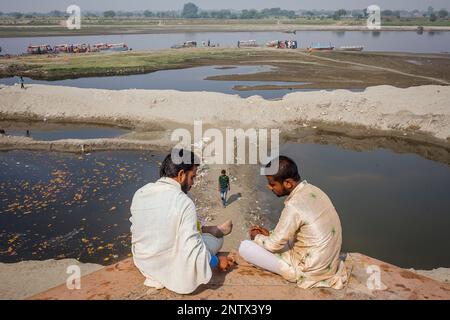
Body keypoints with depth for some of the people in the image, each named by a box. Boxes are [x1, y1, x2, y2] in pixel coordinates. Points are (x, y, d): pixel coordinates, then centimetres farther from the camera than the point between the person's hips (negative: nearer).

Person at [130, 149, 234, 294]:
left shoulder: (139, 194, -7)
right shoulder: (184, 202, -26)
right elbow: (192, 251, -25)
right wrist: (217, 261, -5)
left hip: (144, 266, 6)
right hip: (174, 272, -5)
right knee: (216, 238, 18)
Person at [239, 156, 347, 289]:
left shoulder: (293, 207, -28)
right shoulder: (313, 190, -1)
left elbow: (274, 245, -15)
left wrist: (257, 237, 5)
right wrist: (270, 234, 10)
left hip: (309, 271, -9)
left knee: (244, 247, -6)